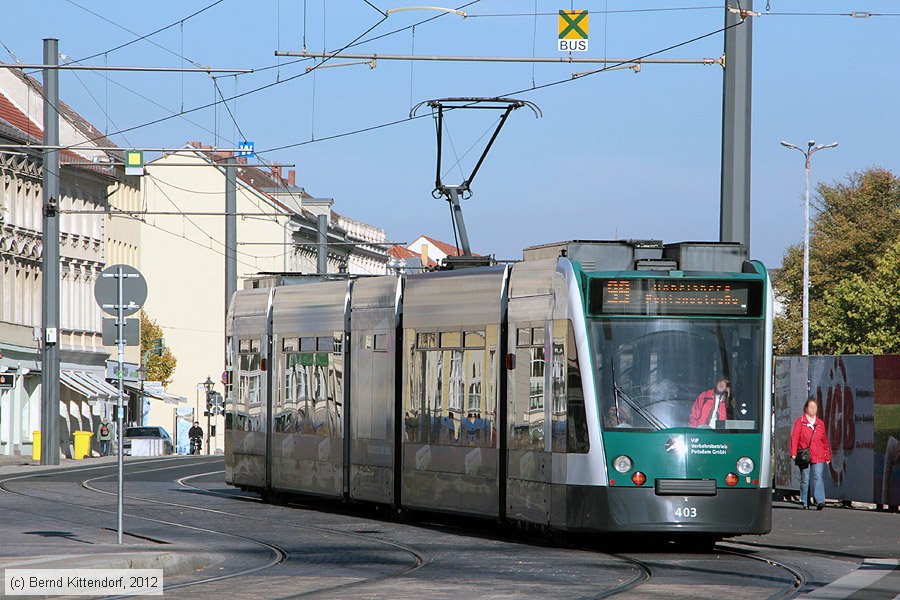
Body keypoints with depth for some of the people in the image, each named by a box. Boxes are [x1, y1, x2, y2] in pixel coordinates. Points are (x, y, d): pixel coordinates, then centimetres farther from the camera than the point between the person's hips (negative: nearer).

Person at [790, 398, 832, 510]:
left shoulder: (820, 423, 14)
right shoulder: (800, 422, 4)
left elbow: (825, 441, 17)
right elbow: (794, 437, -2)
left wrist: (827, 456, 15)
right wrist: (793, 453, -13)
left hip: (818, 457, 1)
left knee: (818, 478, -12)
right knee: (805, 479, 4)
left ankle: (819, 501, -20)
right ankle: (805, 503, 12)